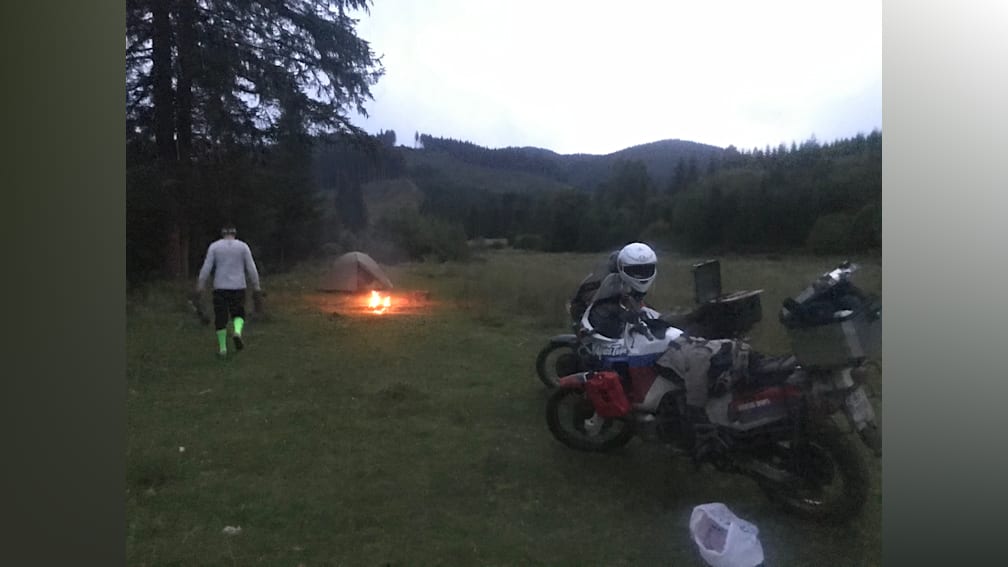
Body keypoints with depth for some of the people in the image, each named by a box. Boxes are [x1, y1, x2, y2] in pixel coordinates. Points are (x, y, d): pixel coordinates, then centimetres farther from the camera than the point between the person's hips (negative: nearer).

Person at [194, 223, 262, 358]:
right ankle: (237, 332, -14)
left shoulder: (214, 246, 2)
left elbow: (206, 267, -4)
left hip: (220, 288, 0)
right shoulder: (243, 246, 2)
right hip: (238, 287, 0)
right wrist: (256, 286, 1)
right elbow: (251, 268, -2)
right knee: (238, 314, 15)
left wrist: (200, 285, -1)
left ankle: (222, 348, 9)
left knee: (220, 318, 7)